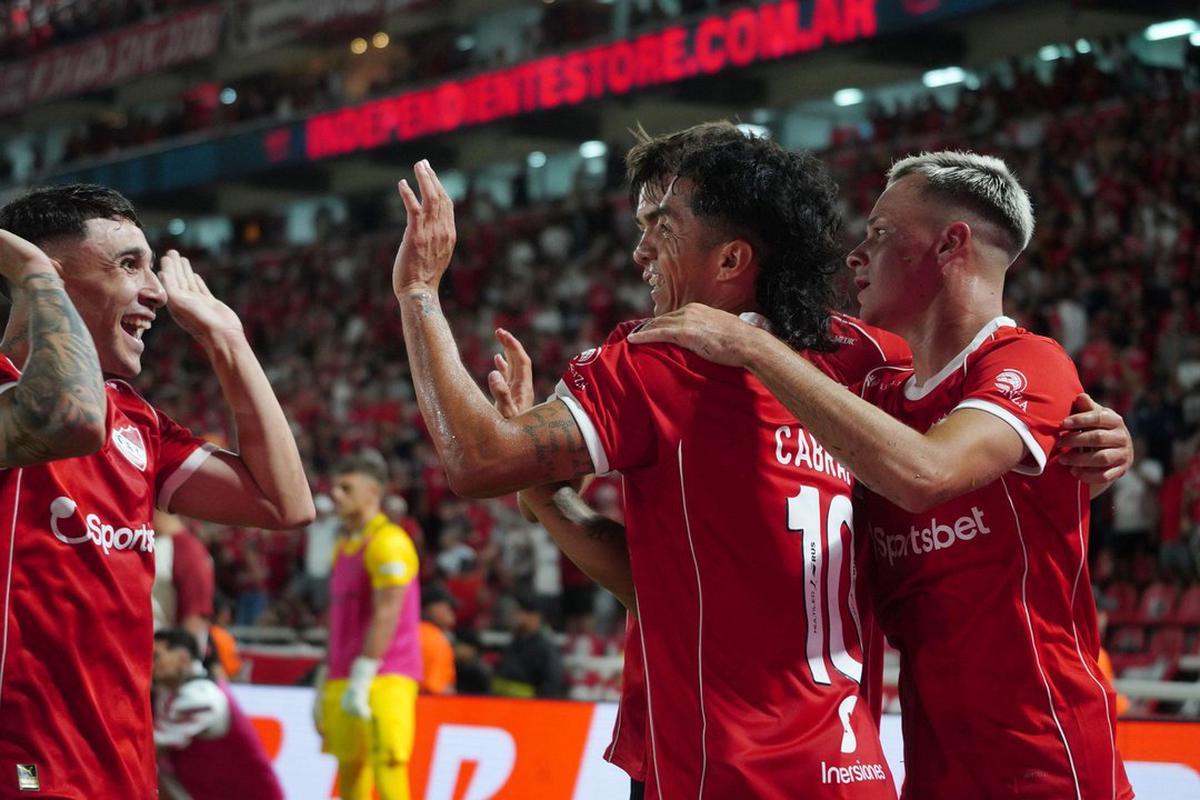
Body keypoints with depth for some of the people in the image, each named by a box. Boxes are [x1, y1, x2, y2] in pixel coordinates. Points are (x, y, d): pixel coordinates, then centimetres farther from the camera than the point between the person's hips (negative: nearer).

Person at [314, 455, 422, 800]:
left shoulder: (388, 543, -10)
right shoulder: (344, 547, 19)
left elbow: (386, 616, -17)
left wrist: (360, 681, -21)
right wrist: (325, 685, 21)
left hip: (383, 679, -9)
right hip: (343, 680, 9)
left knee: (387, 768, -15)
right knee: (350, 771, 9)